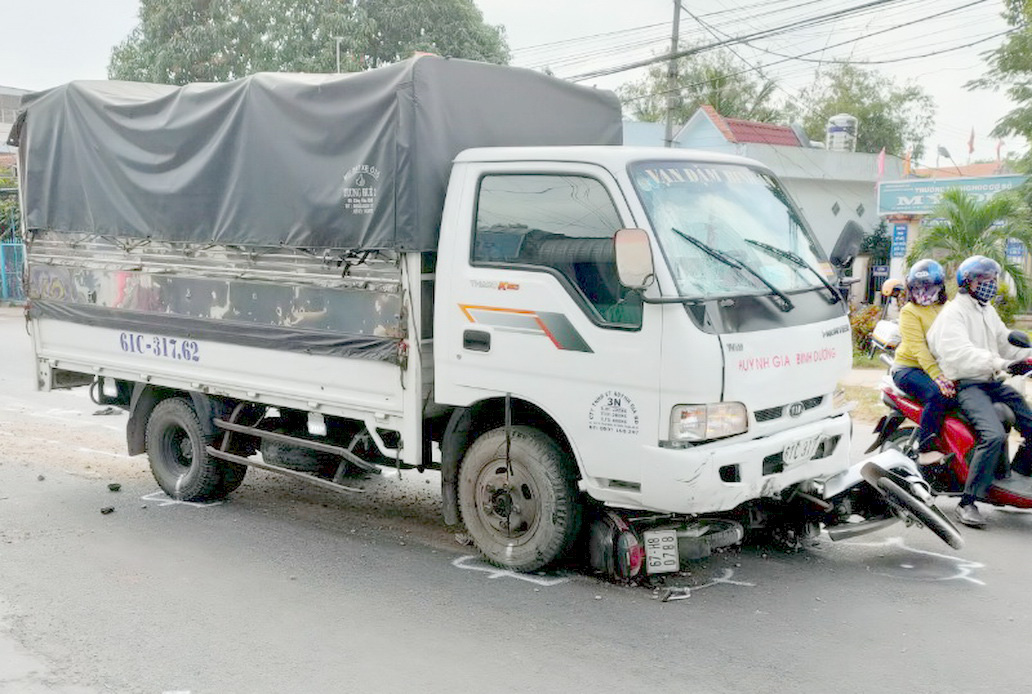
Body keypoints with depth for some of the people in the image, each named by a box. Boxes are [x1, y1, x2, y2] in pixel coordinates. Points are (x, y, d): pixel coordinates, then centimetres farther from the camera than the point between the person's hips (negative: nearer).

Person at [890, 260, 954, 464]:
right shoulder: (909, 311, -3)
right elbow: (918, 347, -15)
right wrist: (937, 376, -27)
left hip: (940, 367, 6)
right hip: (908, 368, -6)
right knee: (937, 395, -32)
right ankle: (926, 449, -26)